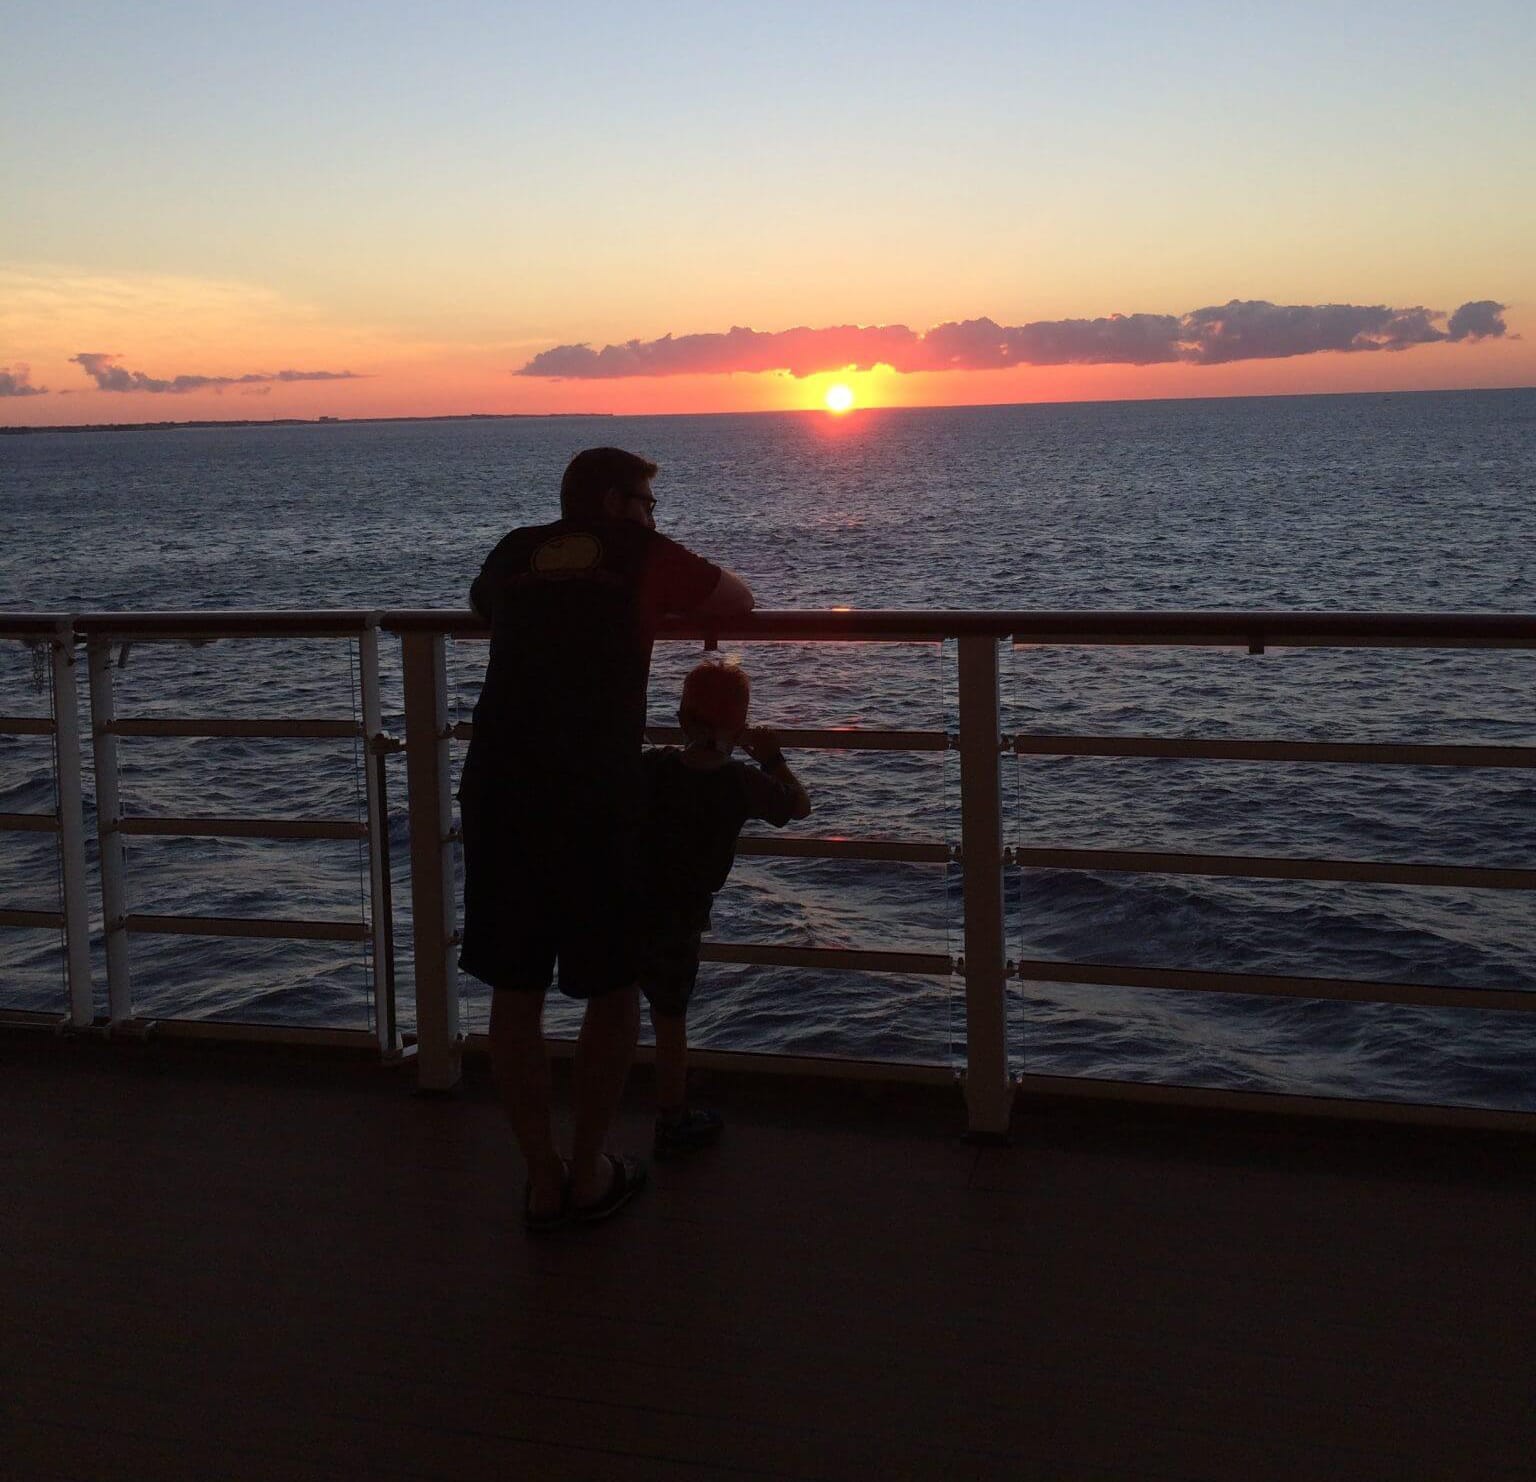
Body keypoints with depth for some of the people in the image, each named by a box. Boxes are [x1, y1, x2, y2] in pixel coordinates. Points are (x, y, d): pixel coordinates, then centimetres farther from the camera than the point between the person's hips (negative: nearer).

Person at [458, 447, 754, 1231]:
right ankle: (587, 1175, 19)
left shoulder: (513, 554, 16)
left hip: (497, 794, 4)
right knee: (613, 991, 13)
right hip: (595, 802, -3)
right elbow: (739, 601, 18)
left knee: (514, 993, 12)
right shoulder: (641, 553, 6)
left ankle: (543, 1180, 19)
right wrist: (662, 600, 35)